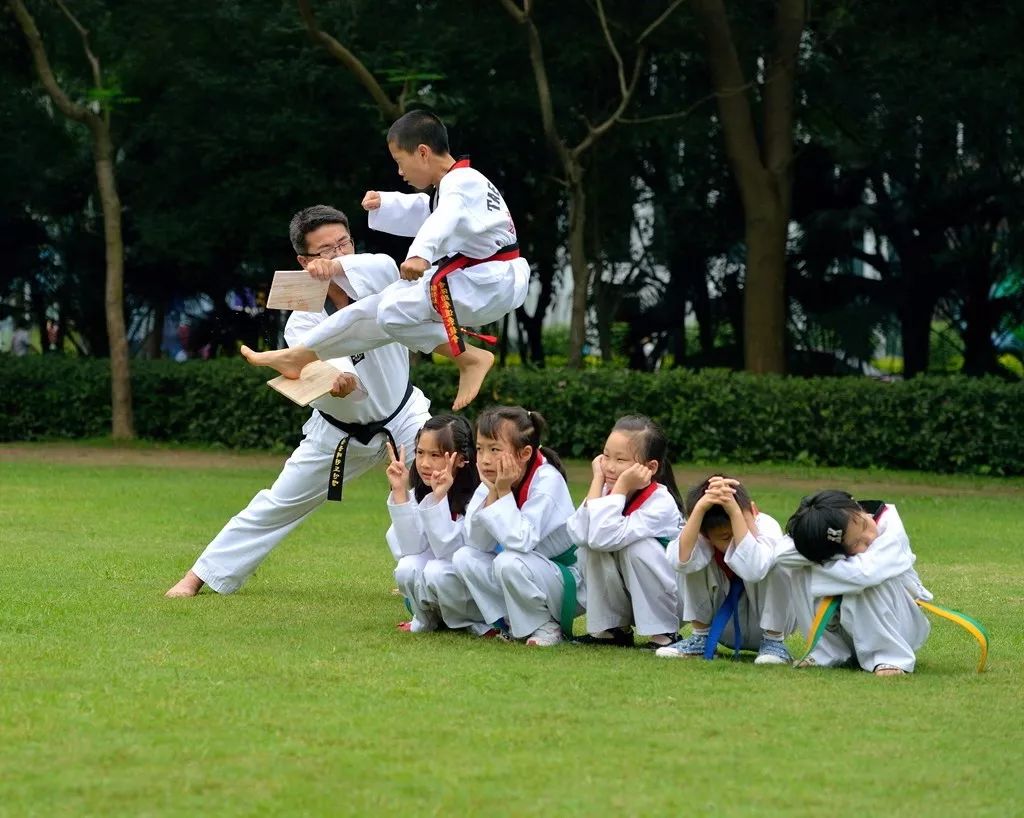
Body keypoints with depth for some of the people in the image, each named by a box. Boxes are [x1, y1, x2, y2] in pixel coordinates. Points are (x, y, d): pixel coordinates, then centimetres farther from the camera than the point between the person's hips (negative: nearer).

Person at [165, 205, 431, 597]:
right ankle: (202, 575, 21)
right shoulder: (303, 321, -20)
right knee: (277, 505, 8)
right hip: (339, 432, 0)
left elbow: (385, 267, -43)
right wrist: (337, 382, -64)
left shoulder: (374, 285, -17)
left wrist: (338, 267, -62)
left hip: (401, 417, 0)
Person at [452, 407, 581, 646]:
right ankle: (510, 622, -1)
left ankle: (547, 627, -10)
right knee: (464, 557, -10)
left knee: (509, 562, -33)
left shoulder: (547, 481, -23)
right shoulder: (491, 482, -3)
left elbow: (520, 542, -32)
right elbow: (477, 543, -9)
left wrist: (504, 493, -28)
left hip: (569, 584, -7)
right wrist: (492, 494, -18)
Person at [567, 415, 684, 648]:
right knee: (590, 545, -18)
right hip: (625, 599, 5)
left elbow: (605, 537, -38)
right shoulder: (608, 491, -8)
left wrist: (620, 487, -33)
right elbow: (578, 535, -26)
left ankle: (664, 634, -16)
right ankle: (613, 628, -3)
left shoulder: (661, 503, -25)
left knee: (637, 546, -30)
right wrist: (598, 481, -22)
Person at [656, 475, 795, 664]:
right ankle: (700, 637, -6)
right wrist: (699, 508, -48)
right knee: (691, 560, -21)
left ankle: (773, 641, -16)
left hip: (768, 619, -2)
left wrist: (734, 510, -52)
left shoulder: (767, 527, -26)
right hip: (724, 626, 2)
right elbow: (680, 561, -43)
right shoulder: (702, 537, -19)